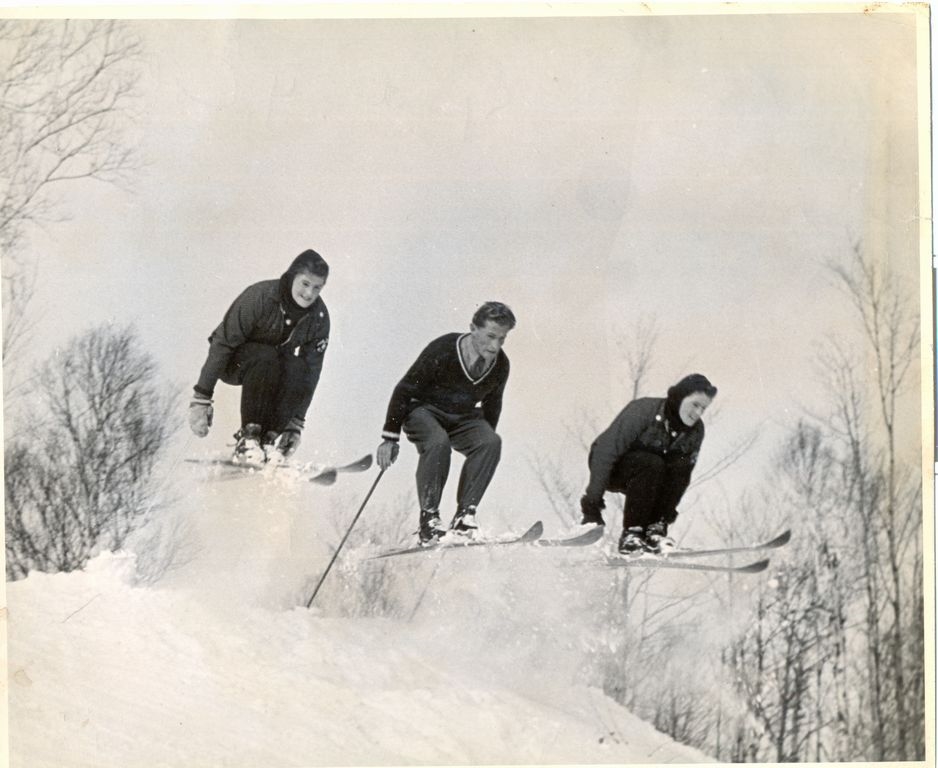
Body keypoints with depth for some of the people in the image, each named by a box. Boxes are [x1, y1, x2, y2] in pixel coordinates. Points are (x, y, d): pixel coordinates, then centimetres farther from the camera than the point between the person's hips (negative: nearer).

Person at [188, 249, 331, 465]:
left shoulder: (319, 317, -13)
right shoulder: (259, 297, -28)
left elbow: (312, 370, -8)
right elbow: (222, 343, -27)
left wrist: (296, 423, -13)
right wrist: (201, 398, -31)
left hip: (276, 367, 4)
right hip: (233, 363, -4)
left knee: (299, 369, -30)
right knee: (265, 358, -37)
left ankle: (271, 439, -22)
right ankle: (248, 437, -30)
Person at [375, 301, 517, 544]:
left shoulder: (500, 365, -9)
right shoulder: (442, 351, -24)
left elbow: (491, 404, 12)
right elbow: (404, 390, -15)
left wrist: (485, 441, 18)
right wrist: (390, 437, -14)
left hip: (464, 417, 4)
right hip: (424, 410, -4)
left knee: (491, 443, -25)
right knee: (438, 442, -36)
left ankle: (464, 515, -20)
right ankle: (429, 517, -23)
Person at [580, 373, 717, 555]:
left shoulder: (695, 430, -8)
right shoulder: (642, 410, -27)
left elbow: (683, 476, 1)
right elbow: (605, 452, -28)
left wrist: (668, 509, -7)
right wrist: (592, 502, -32)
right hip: (610, 468, -5)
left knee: (682, 465, -25)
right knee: (651, 464, -35)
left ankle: (655, 528, -18)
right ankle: (630, 533, -27)